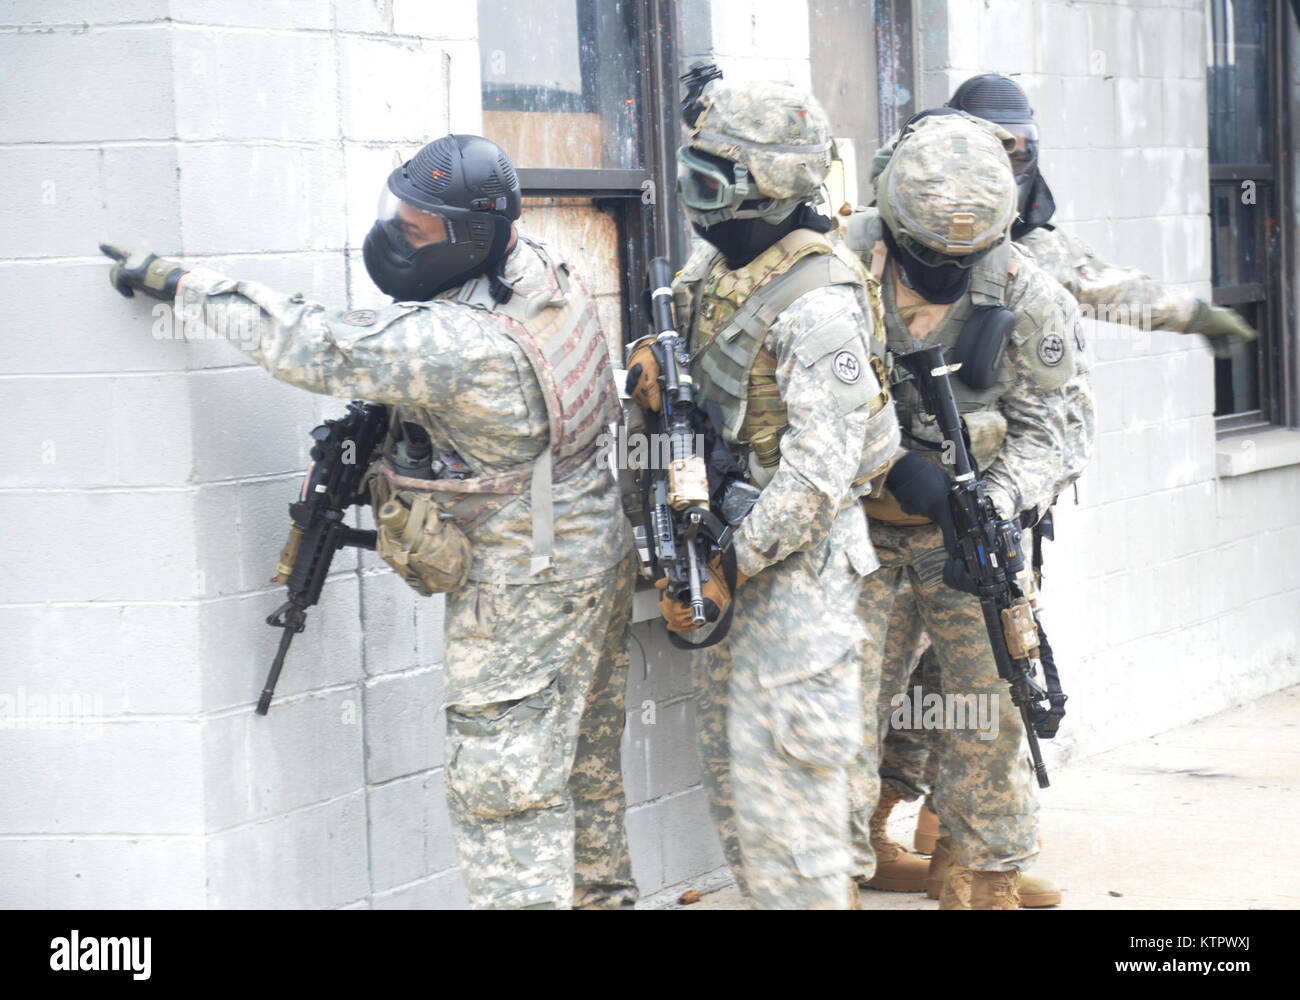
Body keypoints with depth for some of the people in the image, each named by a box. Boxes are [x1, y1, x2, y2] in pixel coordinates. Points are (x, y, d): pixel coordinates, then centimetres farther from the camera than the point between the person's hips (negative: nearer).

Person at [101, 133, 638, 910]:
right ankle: (601, 892, 33)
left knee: (505, 788, -2)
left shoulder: (456, 346, -31)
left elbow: (312, 346, -25)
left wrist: (177, 280, -18)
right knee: (585, 765, 21)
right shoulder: (543, 267, -4)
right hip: (594, 547, 9)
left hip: (527, 584, -9)